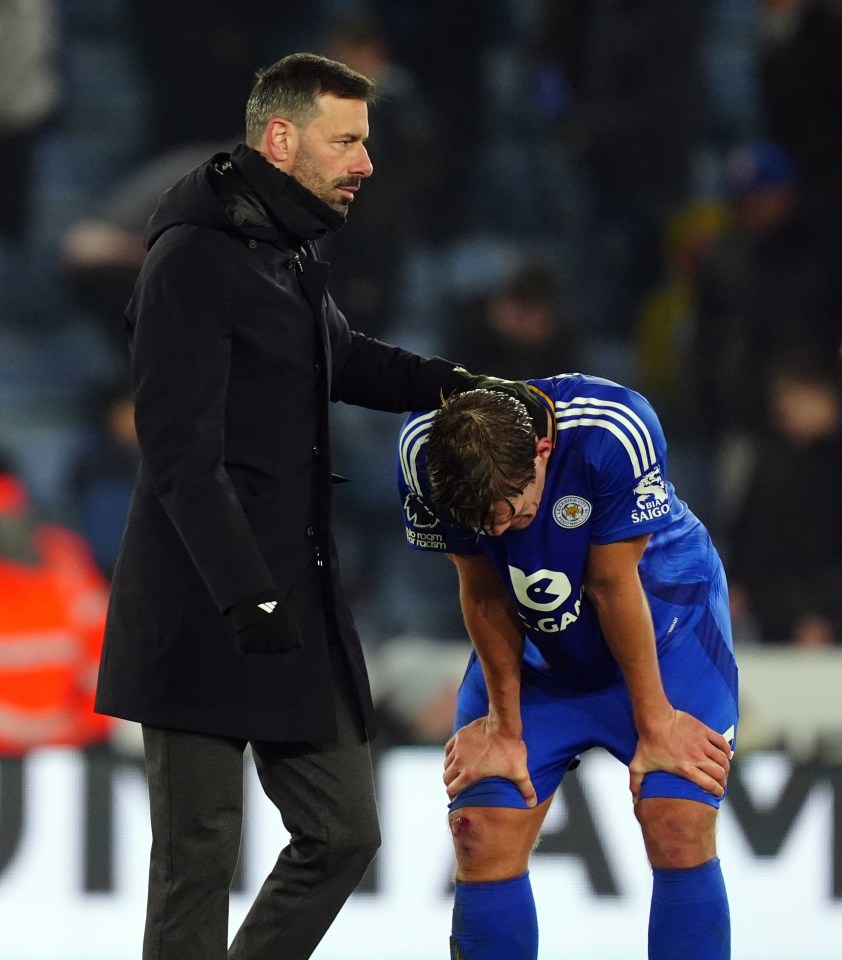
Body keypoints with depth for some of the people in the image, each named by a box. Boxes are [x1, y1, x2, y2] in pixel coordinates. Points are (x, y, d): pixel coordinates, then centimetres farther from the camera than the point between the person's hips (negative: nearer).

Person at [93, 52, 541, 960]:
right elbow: (182, 450, -19)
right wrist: (247, 594, -24)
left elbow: (339, 357, 35)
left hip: (295, 600, 9)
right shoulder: (194, 256, -14)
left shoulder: (289, 252, 15)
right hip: (205, 611, -9)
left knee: (342, 832, 8)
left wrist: (442, 381, 16)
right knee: (199, 851, -4)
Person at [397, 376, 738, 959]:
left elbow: (614, 585, -24)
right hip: (532, 647, 3)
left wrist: (655, 723, -12)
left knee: (680, 833, -17)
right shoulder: (422, 454, -25)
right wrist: (504, 725, -5)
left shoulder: (615, 434, -34)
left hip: (664, 626, -3)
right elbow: (482, 592, -12)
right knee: (482, 840, -10)